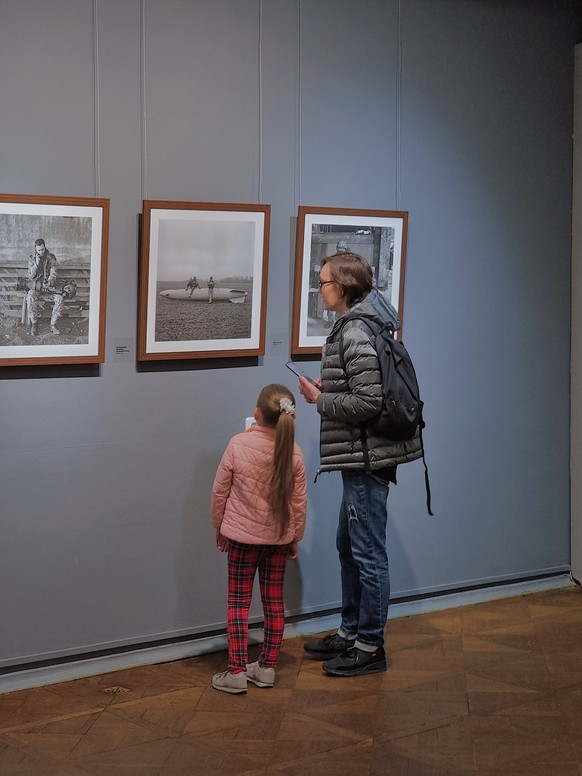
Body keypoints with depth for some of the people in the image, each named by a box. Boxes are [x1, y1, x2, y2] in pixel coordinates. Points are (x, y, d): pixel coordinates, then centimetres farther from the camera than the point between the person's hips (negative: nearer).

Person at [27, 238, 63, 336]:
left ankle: (53, 324, -20)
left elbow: (54, 273, -6)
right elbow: (31, 277, -5)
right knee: (30, 297, -33)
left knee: (59, 298, -29)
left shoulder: (51, 258, 0)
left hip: (49, 285, 0)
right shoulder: (32, 259, 1)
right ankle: (34, 323, -22)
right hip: (37, 285, 0)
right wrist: (36, 264, -19)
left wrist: (49, 282, -27)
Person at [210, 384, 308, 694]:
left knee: (238, 602, 4)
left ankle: (237, 671, 2)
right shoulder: (293, 452, -7)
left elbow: (220, 491, -6)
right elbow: (299, 502, 0)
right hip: (279, 537, 3)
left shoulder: (238, 445, -14)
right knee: (274, 601, 12)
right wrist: (295, 538, 14)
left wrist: (219, 527, 9)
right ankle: (267, 667, 19)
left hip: (242, 535, -2)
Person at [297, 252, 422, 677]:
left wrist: (320, 399, -13)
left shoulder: (355, 334, -19)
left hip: (368, 459, -11)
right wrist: (328, 389, 8)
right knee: (349, 548, 20)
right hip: (360, 459, 11)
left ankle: (370, 647, 10)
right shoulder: (357, 327, 14)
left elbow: (368, 402, -25)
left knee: (369, 554, 0)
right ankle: (350, 632, 32)